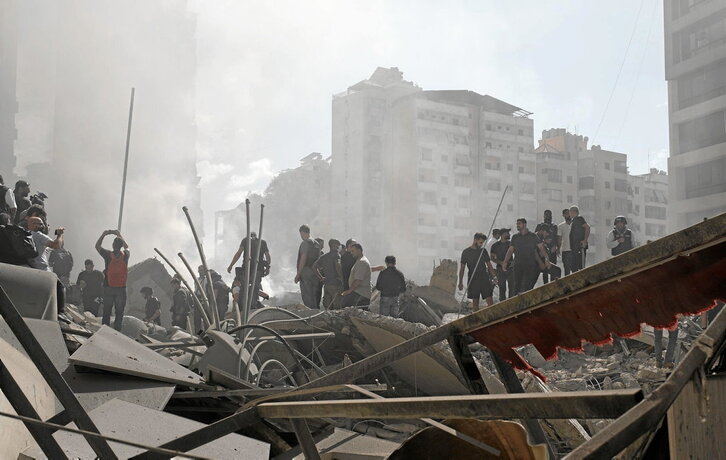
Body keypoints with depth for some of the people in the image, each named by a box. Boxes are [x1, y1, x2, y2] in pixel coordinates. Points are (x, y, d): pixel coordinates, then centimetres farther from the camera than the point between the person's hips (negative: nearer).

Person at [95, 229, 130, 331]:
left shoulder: (108, 255, -9)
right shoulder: (125, 255, -5)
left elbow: (97, 246, 10)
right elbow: (127, 247, 20)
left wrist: (104, 234, 16)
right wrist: (119, 235, 26)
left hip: (108, 288, 0)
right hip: (121, 288, 0)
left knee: (106, 312, 9)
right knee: (119, 313, 7)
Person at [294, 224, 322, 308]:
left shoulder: (305, 243, -10)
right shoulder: (316, 244, 15)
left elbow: (303, 259, -16)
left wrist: (298, 274, -14)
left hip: (306, 273, -8)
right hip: (315, 273, 8)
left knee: (307, 297, -7)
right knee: (315, 296, 12)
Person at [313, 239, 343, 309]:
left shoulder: (323, 256, 15)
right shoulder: (336, 254, -7)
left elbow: (314, 266, 15)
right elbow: (337, 265, -25)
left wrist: (321, 278, 14)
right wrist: (341, 277, -16)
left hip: (326, 284, 7)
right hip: (336, 284, -7)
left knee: (328, 308, 11)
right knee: (337, 308, -5)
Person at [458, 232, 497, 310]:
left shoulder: (483, 250, 10)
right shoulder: (466, 252, 1)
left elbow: (489, 265, 14)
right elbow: (462, 268, 3)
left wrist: (494, 276, 5)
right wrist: (460, 282, -2)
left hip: (484, 278, 2)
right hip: (473, 280, -2)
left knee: (489, 300, -7)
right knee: (475, 301, 3)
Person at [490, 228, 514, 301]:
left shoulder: (510, 244, 10)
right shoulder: (495, 246, 4)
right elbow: (492, 258, 4)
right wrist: (500, 262, -10)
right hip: (501, 269, -1)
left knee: (512, 287, -5)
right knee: (502, 288, 0)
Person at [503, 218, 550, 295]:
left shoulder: (532, 236, 6)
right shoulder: (515, 237, 14)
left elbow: (541, 247, -1)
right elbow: (510, 250, 11)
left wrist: (546, 259, -14)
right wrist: (505, 262, -1)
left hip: (531, 265, -2)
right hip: (518, 265, 3)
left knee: (527, 286, -9)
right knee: (517, 286, 1)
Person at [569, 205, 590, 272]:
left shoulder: (579, 218, -3)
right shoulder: (573, 221, 23)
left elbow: (587, 227, -15)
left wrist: (585, 240, -20)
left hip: (580, 247, -10)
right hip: (574, 248, 10)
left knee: (581, 267, -13)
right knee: (574, 267, 9)